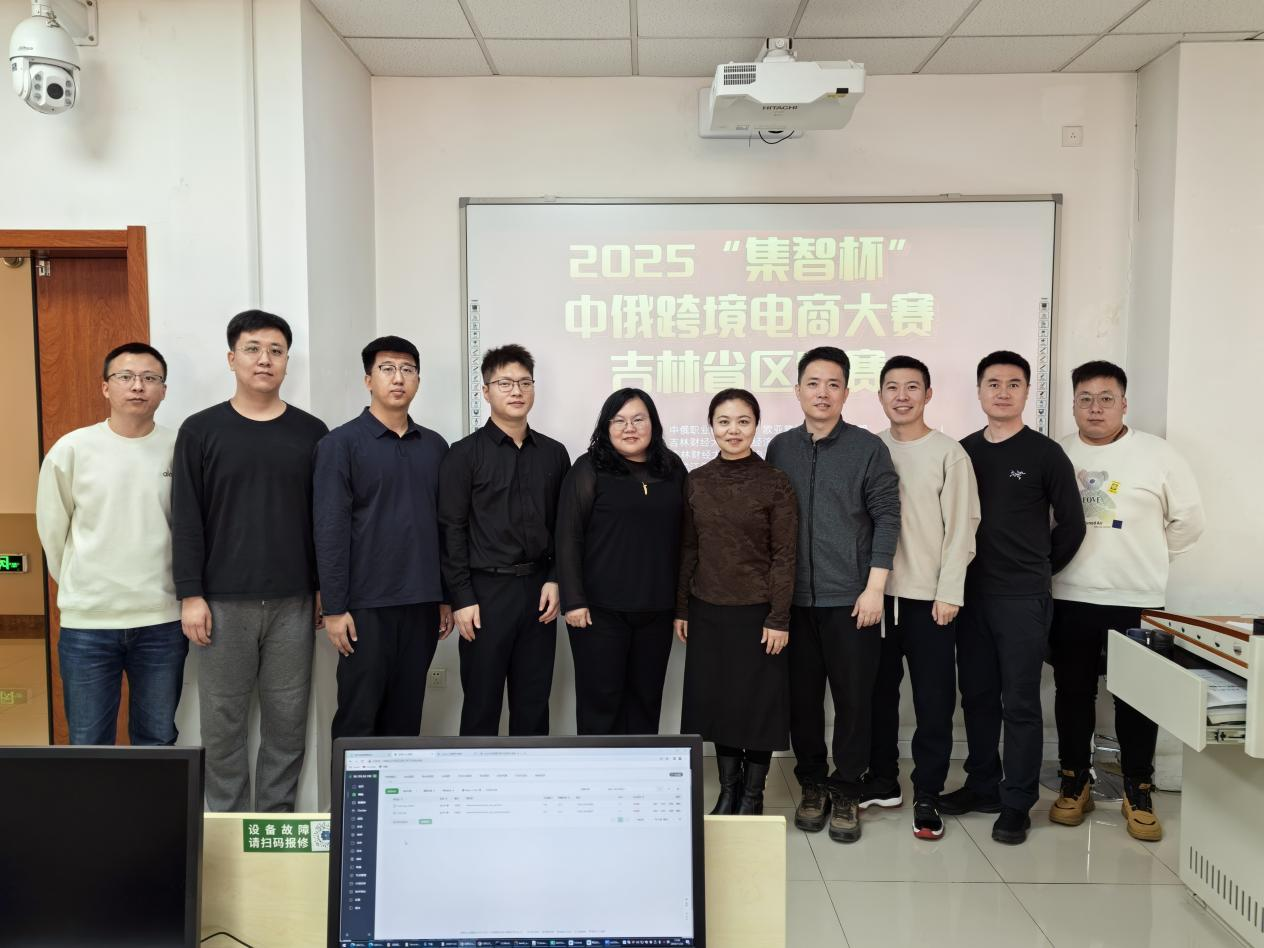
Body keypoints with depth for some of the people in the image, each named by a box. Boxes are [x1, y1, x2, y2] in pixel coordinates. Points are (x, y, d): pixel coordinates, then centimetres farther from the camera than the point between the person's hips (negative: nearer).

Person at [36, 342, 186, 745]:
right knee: (88, 745, 11)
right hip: (87, 621, 0)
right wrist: (80, 587, 12)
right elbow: (52, 529, 7)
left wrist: (172, 590, 9)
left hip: (162, 620, 0)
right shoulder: (71, 449, -3)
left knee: (157, 741, 15)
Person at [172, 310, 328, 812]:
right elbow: (186, 519, -1)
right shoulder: (201, 430, 1)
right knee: (223, 722, 7)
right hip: (223, 602, -1)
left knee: (287, 721, 7)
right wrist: (190, 595, -6)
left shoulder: (312, 433, 5)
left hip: (293, 603, 1)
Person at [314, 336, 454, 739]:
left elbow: (445, 525, 11)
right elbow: (329, 530, -8)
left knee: (407, 715, 12)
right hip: (367, 605, -4)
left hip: (422, 604, 4)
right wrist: (333, 608, -12)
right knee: (358, 717, 6)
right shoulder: (341, 444, -4)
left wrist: (447, 597, 10)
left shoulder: (435, 446, 10)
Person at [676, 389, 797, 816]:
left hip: (757, 612, -3)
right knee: (716, 700, 11)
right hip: (707, 611, 4)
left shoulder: (775, 482, -7)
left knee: (758, 702, 6)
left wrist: (779, 618, -11)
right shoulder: (696, 482, 3)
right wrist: (681, 609, 7)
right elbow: (688, 550, 8)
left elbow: (784, 555, -7)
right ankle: (728, 792, 28)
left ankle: (753, 797, 23)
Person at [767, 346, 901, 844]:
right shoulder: (780, 448, 7)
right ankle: (813, 785, 26)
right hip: (794, 598, 3)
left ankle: (846, 793, 20)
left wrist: (874, 588, -9)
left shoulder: (868, 447, -1)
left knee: (854, 700, 5)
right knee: (802, 699, 9)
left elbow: (887, 517, -3)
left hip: (851, 599, -2)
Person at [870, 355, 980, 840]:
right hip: (877, 592, 4)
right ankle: (882, 779, 26)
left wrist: (949, 592, -10)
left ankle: (927, 796, 13)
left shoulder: (949, 454, -3)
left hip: (929, 596, -3)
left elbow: (962, 528, -5)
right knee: (879, 691, 12)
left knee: (934, 700, 1)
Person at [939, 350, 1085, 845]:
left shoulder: (1045, 454, -3)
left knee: (1020, 703, 1)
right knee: (977, 696, 12)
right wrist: (974, 567, 6)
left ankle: (1016, 804, 13)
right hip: (972, 594, 4)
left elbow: (1071, 524, 2)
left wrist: (1038, 569, 7)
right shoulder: (963, 451, 7)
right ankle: (983, 785, 27)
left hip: (1023, 598, -4)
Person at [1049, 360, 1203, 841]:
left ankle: (1138, 792, 21)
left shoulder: (1157, 454, -3)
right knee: (1073, 693, 11)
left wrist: (1146, 557, 4)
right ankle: (1075, 782, 24)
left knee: (1137, 697, 6)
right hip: (1069, 599, 2)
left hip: (1136, 601, -1)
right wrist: (1059, 559, 4)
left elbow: (1188, 519, 3)